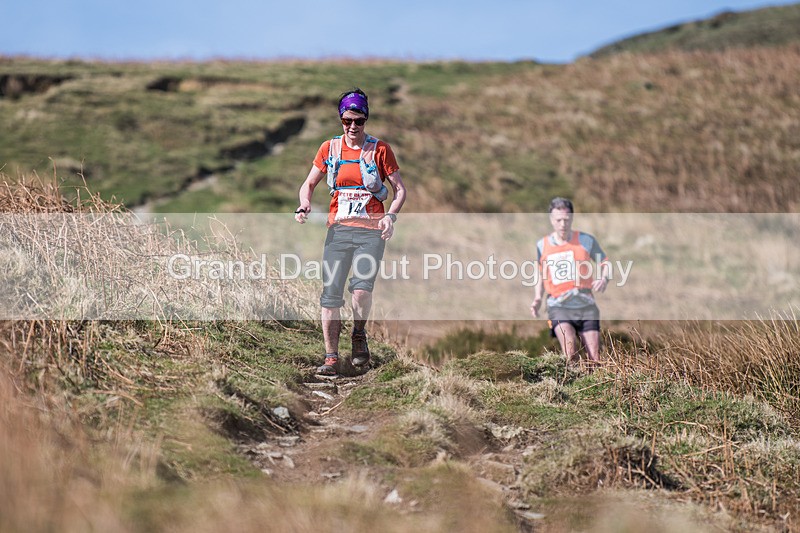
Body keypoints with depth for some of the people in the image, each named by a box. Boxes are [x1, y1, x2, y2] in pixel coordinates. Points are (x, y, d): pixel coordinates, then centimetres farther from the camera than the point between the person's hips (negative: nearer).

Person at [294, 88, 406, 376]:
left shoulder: (380, 150, 3)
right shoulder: (329, 148, 9)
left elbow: (400, 189, 4)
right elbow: (309, 183, 16)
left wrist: (391, 215, -14)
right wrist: (305, 205, -6)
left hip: (371, 231, -2)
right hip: (338, 229, 2)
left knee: (361, 289, -20)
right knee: (330, 293, -6)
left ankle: (359, 335, 10)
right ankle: (331, 358, 1)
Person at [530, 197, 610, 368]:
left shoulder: (586, 240, 3)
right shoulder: (541, 245, 8)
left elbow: (606, 264, 11)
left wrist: (604, 279, -11)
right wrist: (537, 299, 6)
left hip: (586, 306, 1)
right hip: (558, 307, -1)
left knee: (595, 359, -5)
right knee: (570, 348, -28)